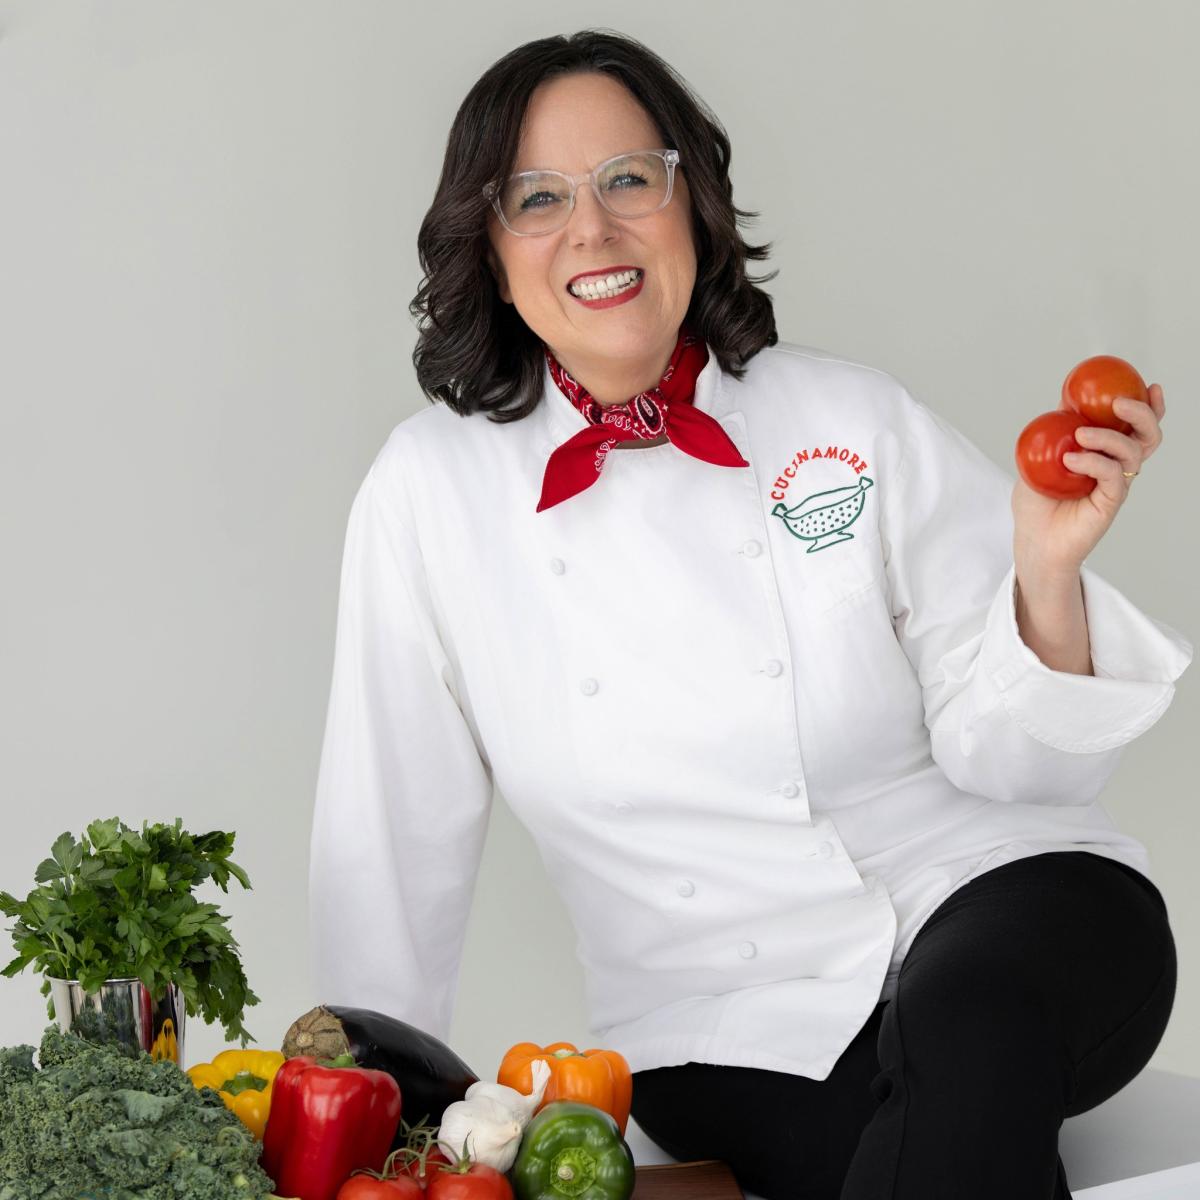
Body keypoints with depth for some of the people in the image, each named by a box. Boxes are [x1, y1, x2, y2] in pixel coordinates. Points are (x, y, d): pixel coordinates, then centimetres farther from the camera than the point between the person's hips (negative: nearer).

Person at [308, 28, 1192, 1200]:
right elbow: (392, 841, 4)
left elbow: (999, 752, -2)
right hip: (734, 1037, 0)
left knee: (972, 1019, -34)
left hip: (994, 897, 0)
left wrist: (1048, 574, -20)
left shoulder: (854, 422, -3)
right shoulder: (433, 489, -2)